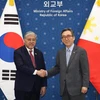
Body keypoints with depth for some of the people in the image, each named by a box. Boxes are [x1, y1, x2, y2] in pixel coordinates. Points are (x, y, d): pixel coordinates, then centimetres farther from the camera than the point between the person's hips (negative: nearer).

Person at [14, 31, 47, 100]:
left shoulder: (39, 53, 11)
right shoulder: (18, 52, -3)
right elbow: (21, 66, -19)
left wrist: (44, 85, 1)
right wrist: (35, 71, -26)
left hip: (36, 88, 4)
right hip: (22, 88, -4)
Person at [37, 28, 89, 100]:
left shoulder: (81, 51, -5)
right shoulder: (60, 52, 10)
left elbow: (85, 70, -7)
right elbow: (57, 68, 13)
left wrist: (85, 85, -13)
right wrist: (46, 73, -2)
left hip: (77, 87, -5)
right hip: (64, 88, 5)